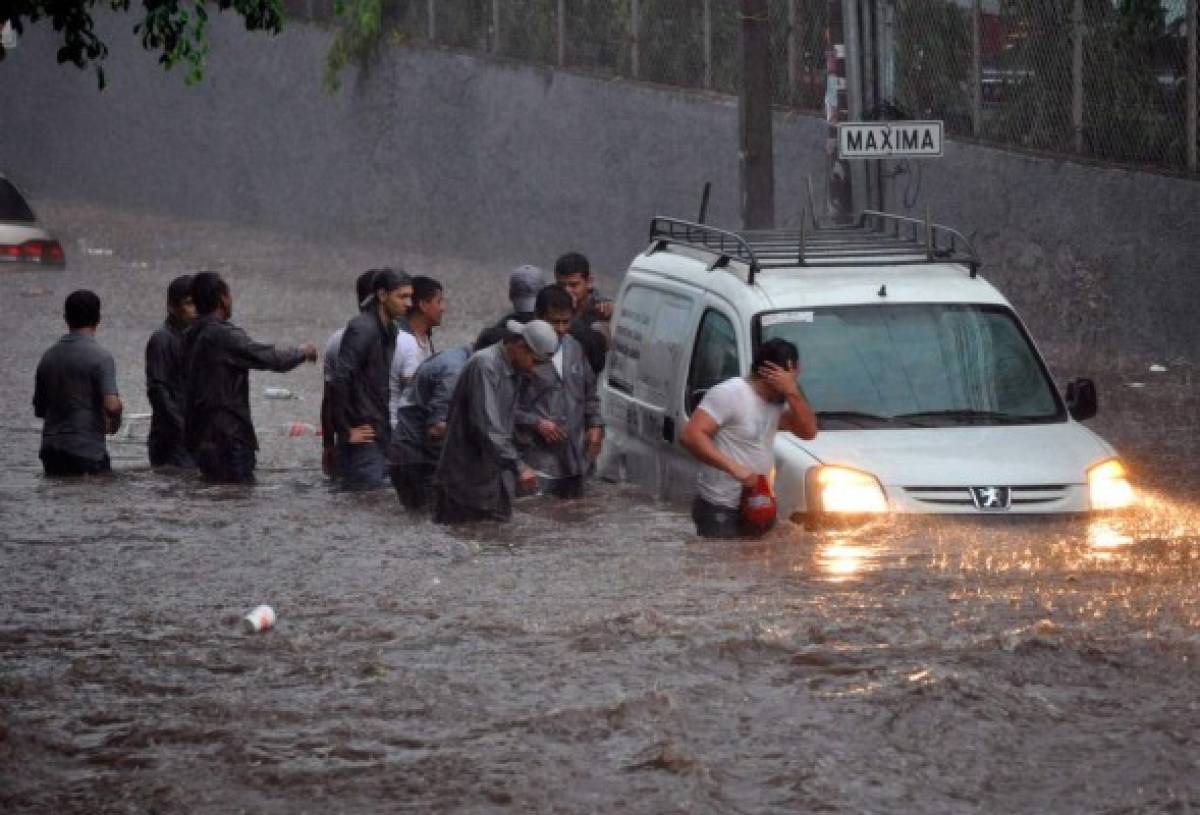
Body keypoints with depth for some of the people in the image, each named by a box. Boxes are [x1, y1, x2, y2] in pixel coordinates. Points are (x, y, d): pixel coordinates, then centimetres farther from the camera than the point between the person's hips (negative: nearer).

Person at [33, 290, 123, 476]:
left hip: (51, 451, 6)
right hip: (87, 451, -6)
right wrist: (114, 423, 2)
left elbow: (39, 410, 15)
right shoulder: (100, 357, -11)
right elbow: (112, 405, -20)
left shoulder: (48, 357, 8)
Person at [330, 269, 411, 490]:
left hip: (380, 437, 9)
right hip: (363, 441, -9)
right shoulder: (362, 329, -15)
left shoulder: (389, 330, 15)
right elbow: (339, 380, -23)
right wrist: (347, 430, -19)